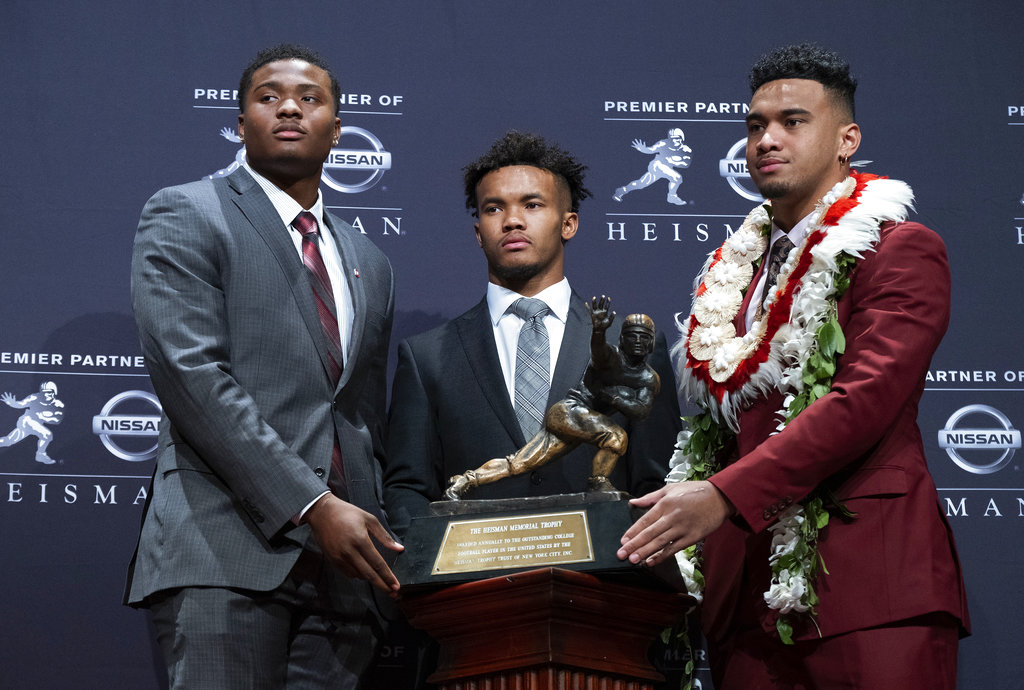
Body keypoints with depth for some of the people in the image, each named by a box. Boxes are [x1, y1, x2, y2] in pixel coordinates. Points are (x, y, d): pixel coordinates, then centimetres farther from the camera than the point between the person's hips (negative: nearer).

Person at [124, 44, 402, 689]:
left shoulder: (370, 265, 23)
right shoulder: (185, 217, 4)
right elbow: (191, 373, -9)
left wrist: (378, 538, 11)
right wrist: (312, 506, -15)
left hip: (344, 564, 6)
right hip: (227, 556, -5)